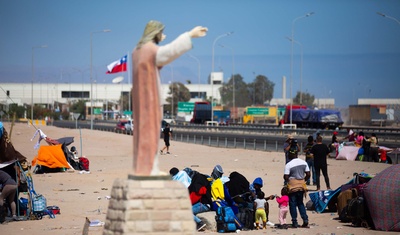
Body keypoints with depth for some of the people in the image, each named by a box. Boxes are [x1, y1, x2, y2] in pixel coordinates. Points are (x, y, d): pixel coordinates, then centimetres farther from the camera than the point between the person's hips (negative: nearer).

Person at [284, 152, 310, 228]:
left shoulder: (288, 165, -14)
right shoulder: (304, 162, 2)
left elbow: (286, 177, -15)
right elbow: (308, 175, 2)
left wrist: (288, 180, 6)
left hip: (292, 186, -5)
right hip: (301, 185, 5)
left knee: (292, 204, 4)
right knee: (300, 203, 18)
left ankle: (294, 222, 2)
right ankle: (305, 220, 8)